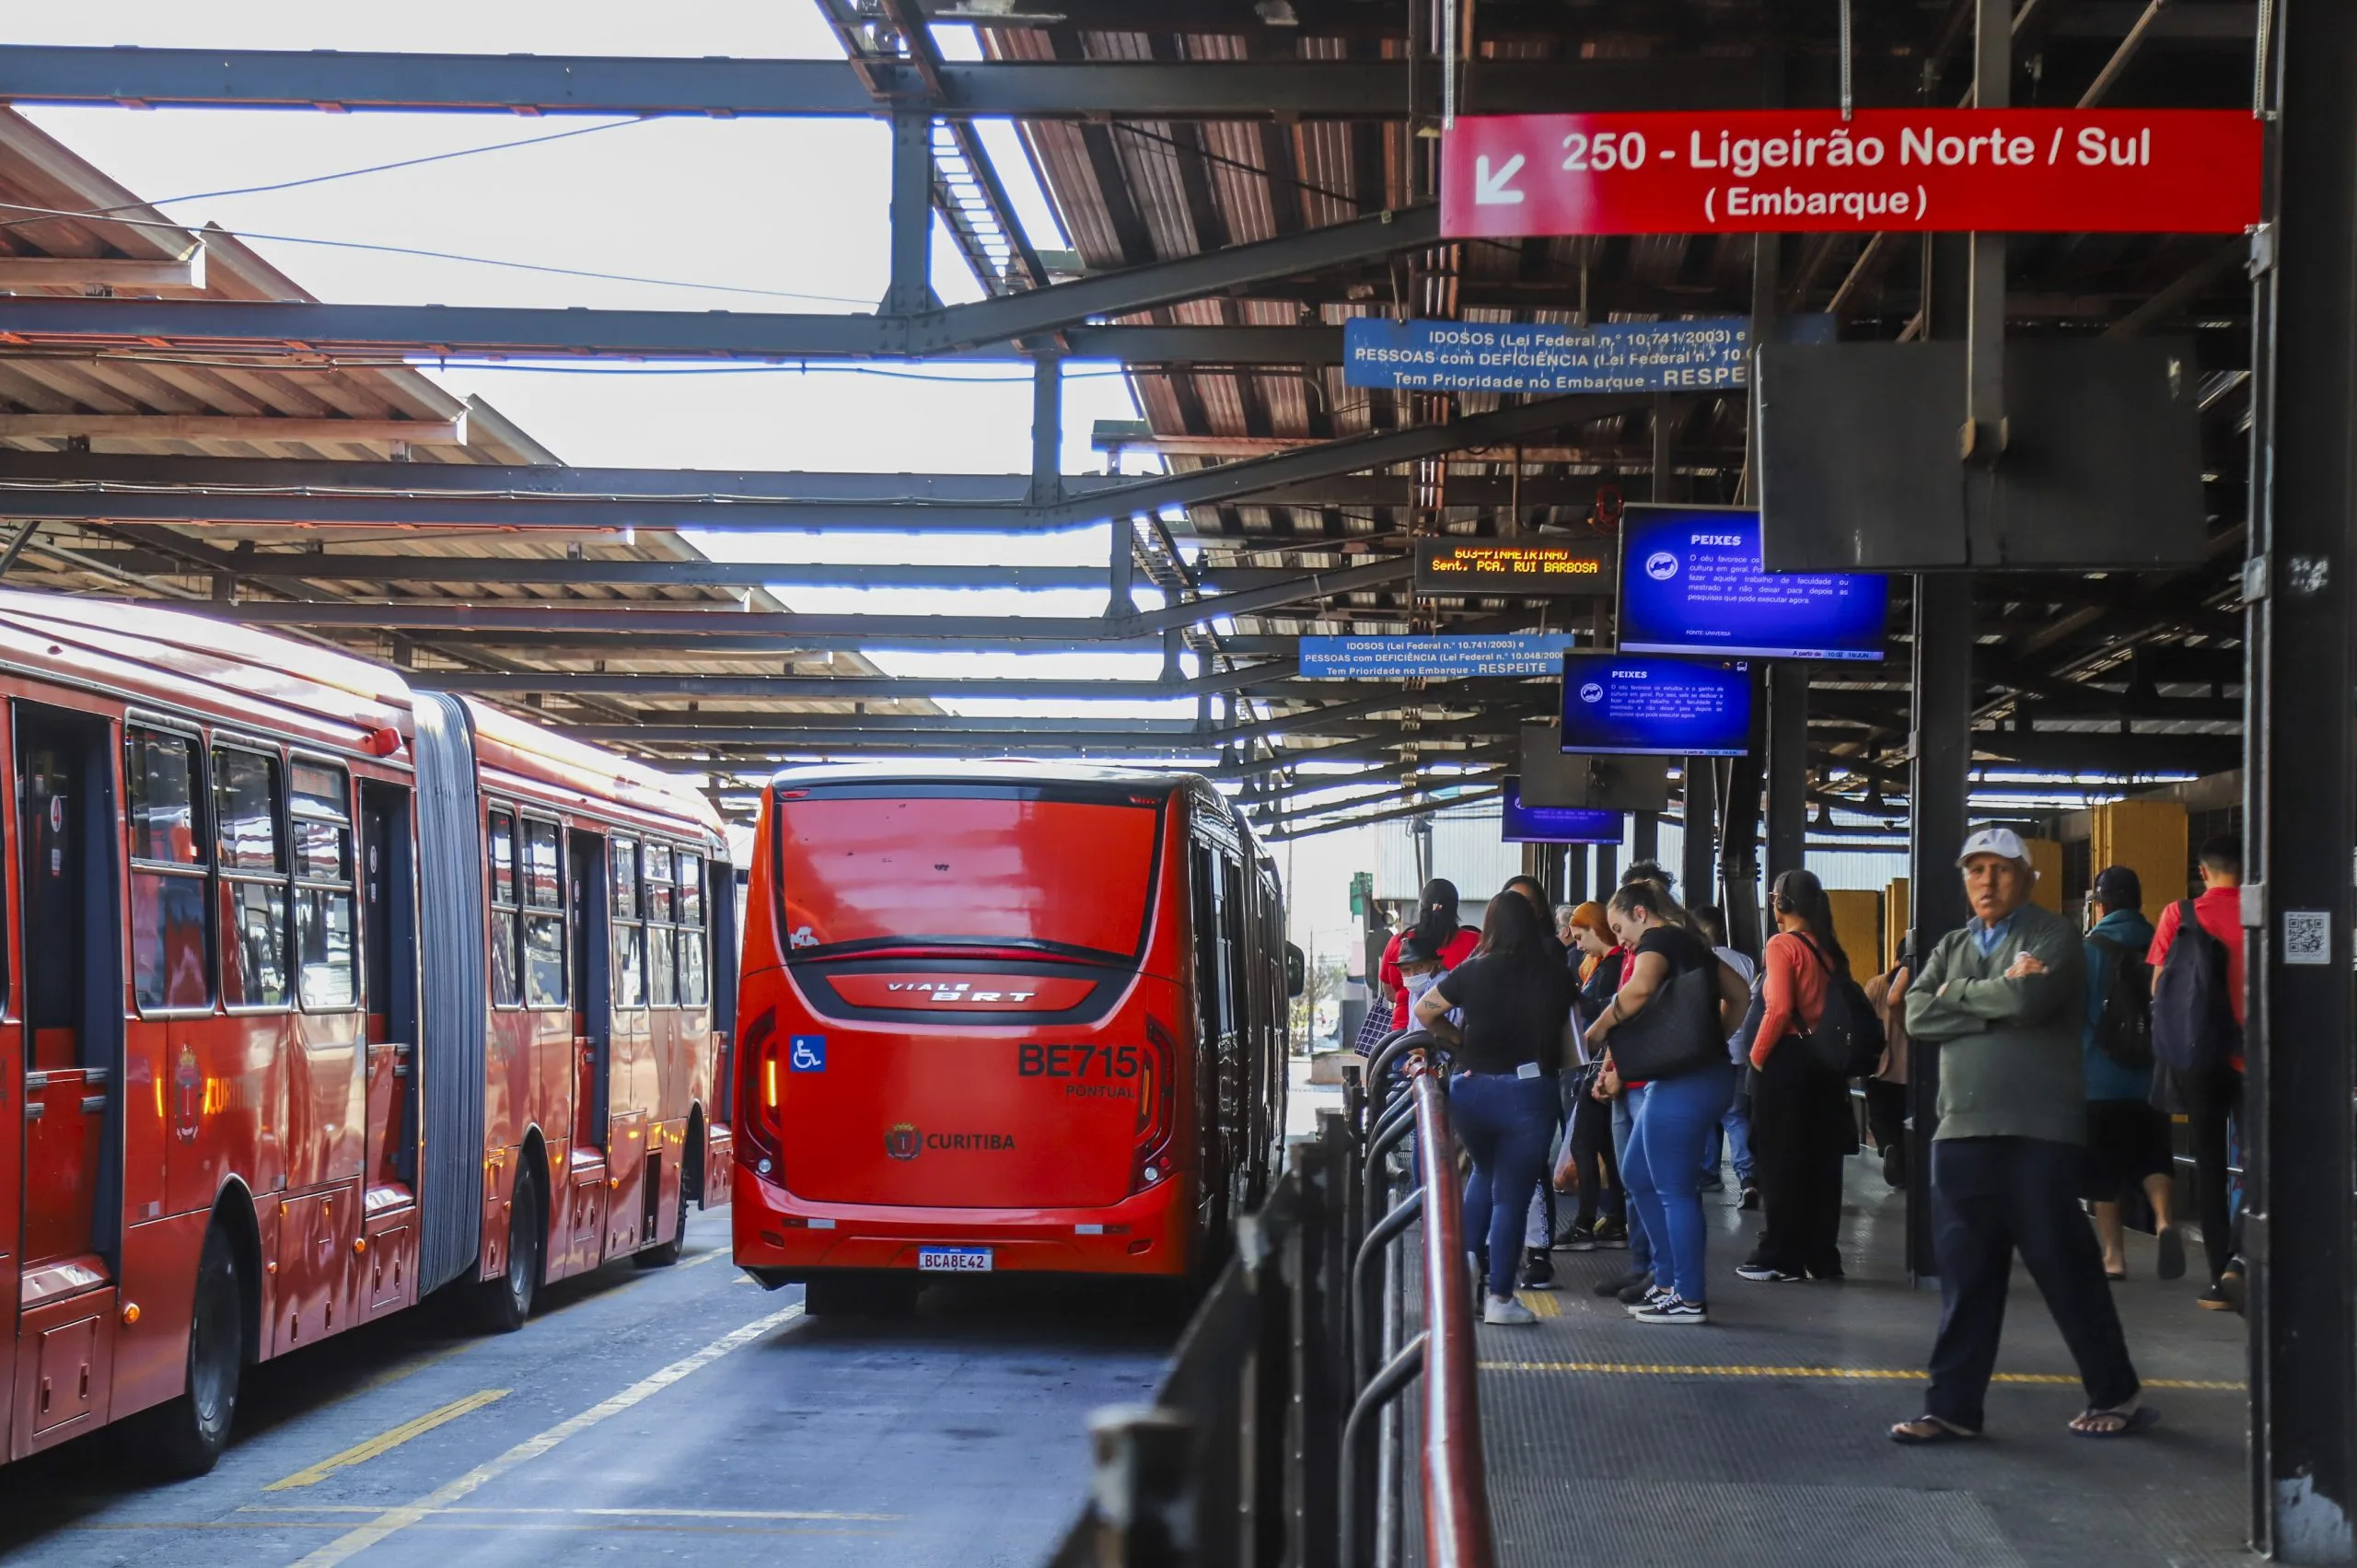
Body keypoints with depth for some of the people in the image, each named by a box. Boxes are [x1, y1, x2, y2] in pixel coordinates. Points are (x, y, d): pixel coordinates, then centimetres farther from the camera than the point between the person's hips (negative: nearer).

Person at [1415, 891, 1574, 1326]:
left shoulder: (1473, 972, -1)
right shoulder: (1556, 977, -1)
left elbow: (1424, 1012, 6)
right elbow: (1569, 1038, 1)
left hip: (1471, 1089, 2)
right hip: (1528, 1090, -2)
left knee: (1484, 1172, 27)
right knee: (1511, 1196, 3)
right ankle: (1499, 1297, 1)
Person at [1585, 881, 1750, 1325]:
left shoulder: (1657, 941, -9)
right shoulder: (1691, 944, 20)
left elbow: (1638, 990, -29)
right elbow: (1739, 995, 28)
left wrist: (1597, 1030, -18)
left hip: (1684, 1083, -10)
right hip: (1708, 1074, 10)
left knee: (1674, 1190, -5)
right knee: (1637, 1175, 18)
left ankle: (1690, 1299, -2)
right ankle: (1668, 1280, 21)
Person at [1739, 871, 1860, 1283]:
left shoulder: (1782, 946, -10)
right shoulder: (1831, 950, 8)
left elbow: (1778, 1009, -19)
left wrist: (1757, 1055, -9)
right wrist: (1833, 1051, 14)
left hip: (1787, 1061, -6)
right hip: (1828, 1061, 6)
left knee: (1780, 1161, 0)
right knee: (1821, 1160, 10)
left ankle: (1780, 1257, 2)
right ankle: (1821, 1257, 15)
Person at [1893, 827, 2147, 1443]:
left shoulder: (2052, 937, 0)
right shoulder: (1951, 948, 18)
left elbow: (2029, 1000, -19)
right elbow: (1918, 1016, 1)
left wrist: (1959, 994, -4)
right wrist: (1998, 999, -10)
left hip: (2040, 1131, -5)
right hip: (1962, 1131, 5)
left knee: (2065, 1266, 1)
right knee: (1964, 1274, 5)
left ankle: (2115, 1395, 14)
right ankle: (1954, 1406, 9)